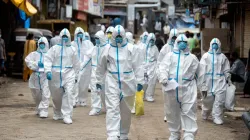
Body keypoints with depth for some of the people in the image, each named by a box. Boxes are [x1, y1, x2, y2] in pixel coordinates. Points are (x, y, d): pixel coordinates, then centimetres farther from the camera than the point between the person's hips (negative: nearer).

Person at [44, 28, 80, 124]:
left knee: (69, 93, -17)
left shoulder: (72, 49, 7)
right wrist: (48, 71, -19)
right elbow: (48, 60, -6)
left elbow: (76, 64, 15)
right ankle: (57, 114, 34)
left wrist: (75, 75, 17)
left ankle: (67, 115, -15)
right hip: (55, 75, 0)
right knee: (56, 96, 11)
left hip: (68, 74, 0)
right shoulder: (54, 48, 1)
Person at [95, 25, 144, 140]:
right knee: (112, 109, -10)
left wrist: (139, 81, -4)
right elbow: (101, 66, 11)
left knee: (126, 110, 12)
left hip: (127, 83, 1)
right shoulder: (108, 48, 2)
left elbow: (136, 66, 0)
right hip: (112, 82, -1)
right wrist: (99, 81, 16)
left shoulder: (130, 48, -1)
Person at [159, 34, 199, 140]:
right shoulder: (169, 56, 6)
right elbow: (163, 68, -8)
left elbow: (197, 72, 16)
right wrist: (163, 79, -26)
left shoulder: (192, 58, 12)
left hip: (187, 88, 0)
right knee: (172, 112, 10)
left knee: (188, 112, -6)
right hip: (171, 88, 0)